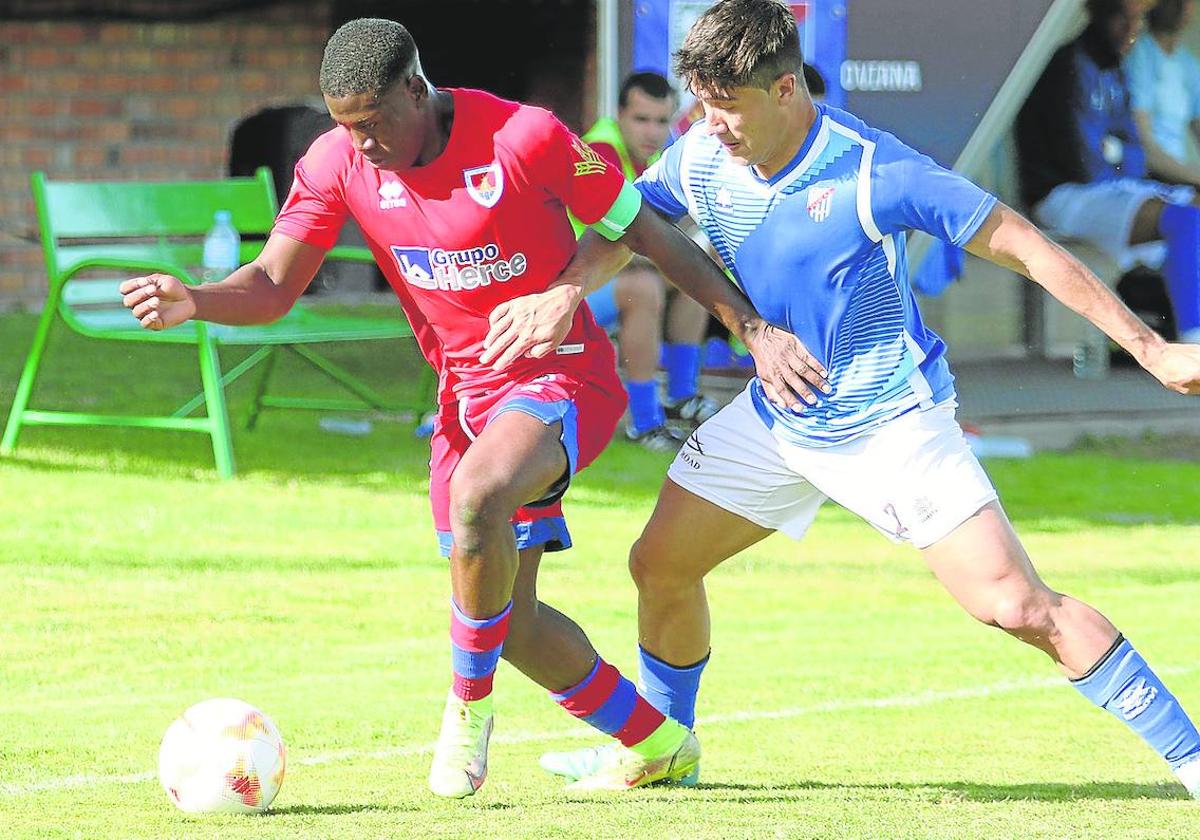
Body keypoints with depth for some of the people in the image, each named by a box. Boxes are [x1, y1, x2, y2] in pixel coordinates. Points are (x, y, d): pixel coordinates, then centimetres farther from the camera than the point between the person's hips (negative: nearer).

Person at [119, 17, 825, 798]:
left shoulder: (524, 138, -21)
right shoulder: (338, 163, -7)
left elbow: (652, 235, -12)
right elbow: (273, 284, -6)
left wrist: (755, 329, -14)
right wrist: (192, 300, -28)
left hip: (563, 375, -6)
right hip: (465, 393, 6)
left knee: (478, 494, -37)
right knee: (511, 620, 7)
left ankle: (470, 704, -16)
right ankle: (656, 744, 30)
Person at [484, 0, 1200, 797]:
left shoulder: (870, 171, -25)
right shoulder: (700, 159, -8)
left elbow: (1023, 245, -21)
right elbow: (623, 226, 9)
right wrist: (565, 290, -15)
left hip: (892, 423, -6)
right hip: (778, 417, 7)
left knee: (1016, 605, -17)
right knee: (660, 564, 11)